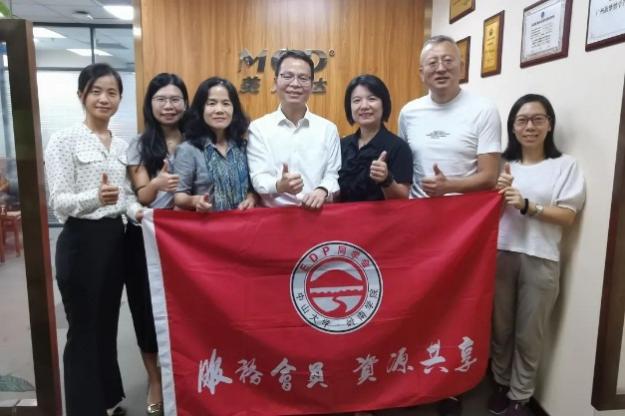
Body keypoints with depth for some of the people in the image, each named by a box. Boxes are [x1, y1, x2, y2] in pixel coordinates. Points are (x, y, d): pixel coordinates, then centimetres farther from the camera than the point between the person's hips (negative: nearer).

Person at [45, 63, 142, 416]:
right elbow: (59, 201, -15)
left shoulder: (123, 145, 9)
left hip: (115, 240, 6)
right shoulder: (65, 140, -9)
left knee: (108, 325, 18)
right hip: (81, 242, -6)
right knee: (83, 330, 5)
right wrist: (96, 197, -33)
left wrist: (136, 209, -6)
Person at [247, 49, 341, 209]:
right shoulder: (258, 128, 5)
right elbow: (258, 179, -2)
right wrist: (279, 186, -23)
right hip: (275, 214, -2)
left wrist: (322, 190, -14)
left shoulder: (328, 128, 10)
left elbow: (333, 175, 8)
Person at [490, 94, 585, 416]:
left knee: (529, 333, 9)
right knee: (500, 326, 14)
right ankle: (501, 384, 33)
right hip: (500, 254, 3)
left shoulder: (566, 166, -1)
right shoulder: (502, 164, 7)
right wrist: (498, 193, -10)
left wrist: (527, 206, -18)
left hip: (540, 260, -2)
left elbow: (567, 216, -5)